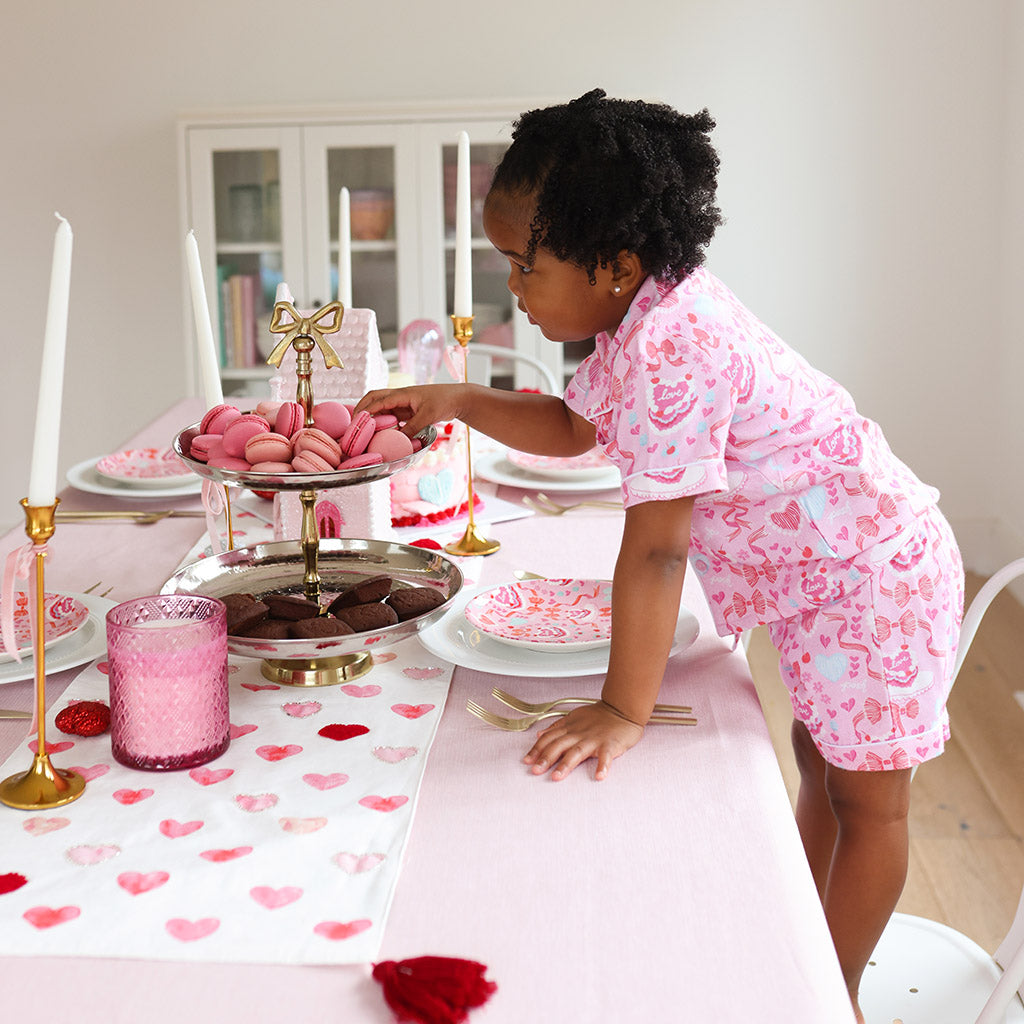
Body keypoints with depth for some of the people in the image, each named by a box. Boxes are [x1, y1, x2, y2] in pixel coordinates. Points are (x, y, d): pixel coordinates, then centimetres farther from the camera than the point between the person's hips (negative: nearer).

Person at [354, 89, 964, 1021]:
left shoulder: (664, 353, -33)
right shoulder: (648, 314, -2)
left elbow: (655, 549, -31)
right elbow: (575, 427, 16)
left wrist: (625, 709, -23)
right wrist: (457, 402, 5)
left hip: (874, 575, -10)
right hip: (824, 569, 10)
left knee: (867, 800, 8)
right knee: (820, 758, 23)